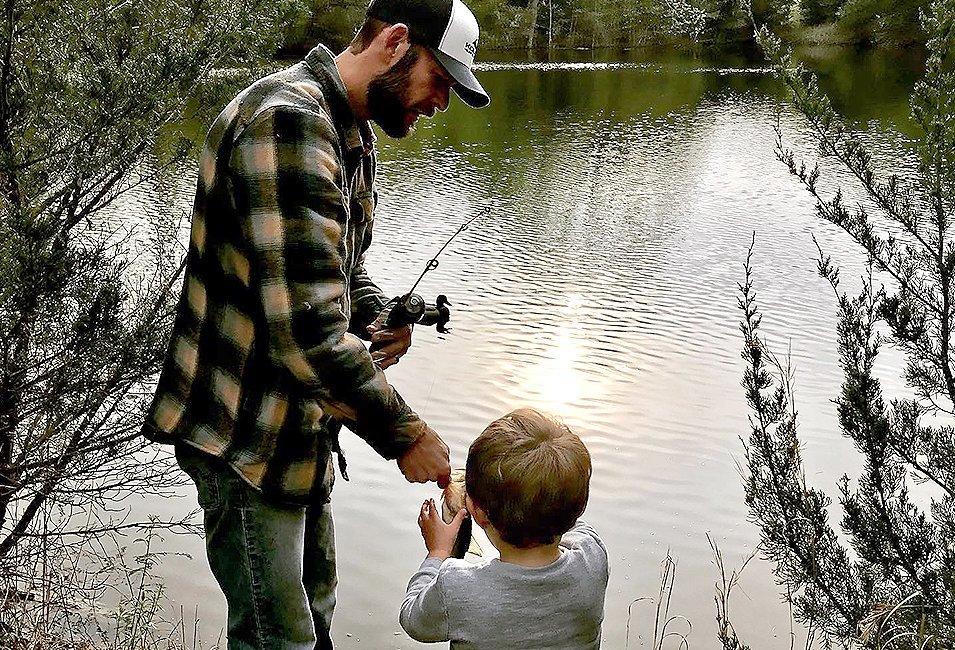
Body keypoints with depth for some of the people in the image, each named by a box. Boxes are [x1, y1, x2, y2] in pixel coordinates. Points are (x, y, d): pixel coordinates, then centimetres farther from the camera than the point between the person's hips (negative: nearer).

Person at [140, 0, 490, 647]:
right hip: (247, 433, -10)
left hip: (302, 423, 10)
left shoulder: (352, 132, 8)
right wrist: (404, 436, -21)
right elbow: (308, 332, -32)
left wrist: (380, 318, -2)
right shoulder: (288, 123, -26)